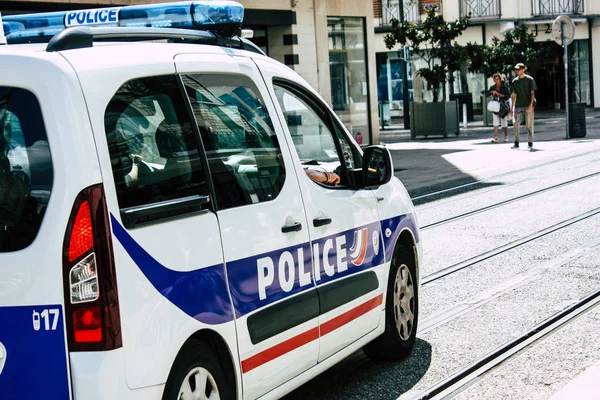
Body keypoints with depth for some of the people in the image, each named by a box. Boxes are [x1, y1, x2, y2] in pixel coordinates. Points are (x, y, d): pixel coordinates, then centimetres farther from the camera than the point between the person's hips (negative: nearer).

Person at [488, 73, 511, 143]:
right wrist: (492, 92, -12)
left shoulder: (504, 87, -4)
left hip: (504, 106, -3)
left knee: (504, 123, 4)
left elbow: (508, 95, -9)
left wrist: (500, 95, -19)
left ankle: (506, 137, 17)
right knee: (495, 122, -9)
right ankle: (495, 137, -14)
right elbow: (487, 94, 6)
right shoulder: (492, 87, 7)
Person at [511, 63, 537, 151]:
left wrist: (530, 105, -14)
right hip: (518, 105, 3)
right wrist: (512, 107, 7)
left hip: (528, 105, -3)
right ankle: (516, 143, 6)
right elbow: (514, 95, 12)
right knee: (516, 124, -2)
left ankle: (530, 144, 4)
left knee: (529, 125, -1)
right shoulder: (515, 81, 9)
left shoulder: (529, 79, -1)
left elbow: (532, 93, -4)